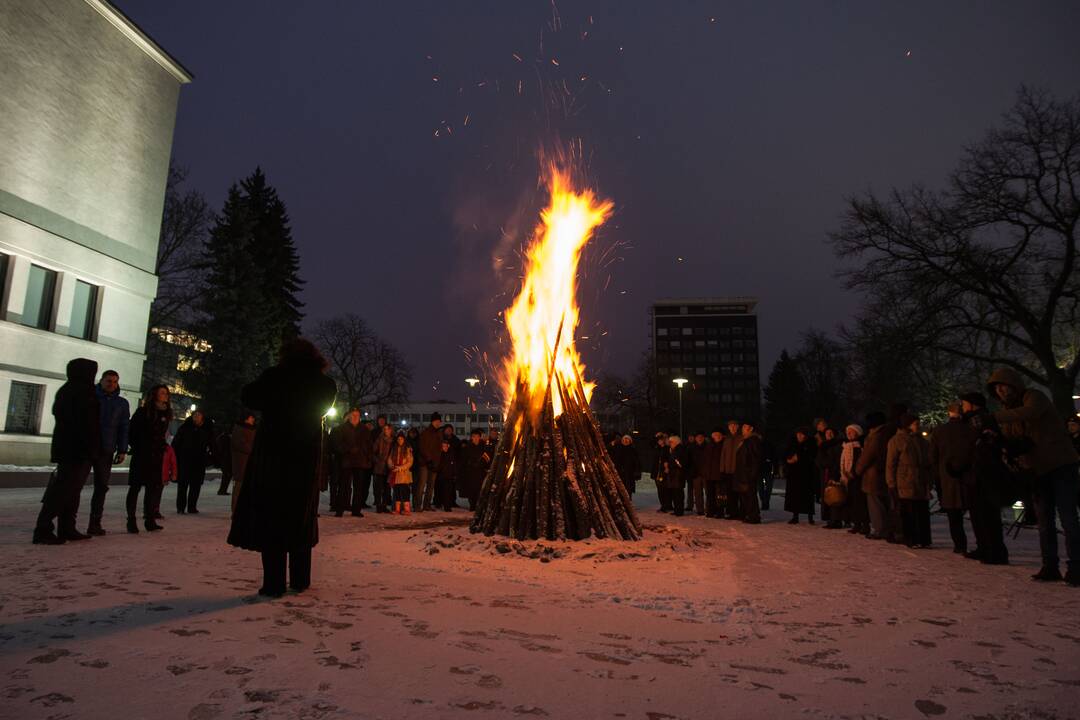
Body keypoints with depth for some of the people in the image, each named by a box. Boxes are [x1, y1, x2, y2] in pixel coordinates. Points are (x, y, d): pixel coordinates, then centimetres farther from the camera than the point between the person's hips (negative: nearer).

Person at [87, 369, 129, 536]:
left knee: (101, 486, 3)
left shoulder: (122, 403, 13)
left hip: (106, 451, 2)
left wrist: (122, 450, 4)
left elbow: (124, 428, 12)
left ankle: (95, 523, 9)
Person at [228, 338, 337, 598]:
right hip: (306, 459, 3)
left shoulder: (275, 376, -9)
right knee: (301, 519, 13)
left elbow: (248, 396, 1)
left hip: (272, 455, -3)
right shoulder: (325, 385, 0)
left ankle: (274, 584, 1)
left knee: (270, 517, 3)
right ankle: (300, 580, 18)